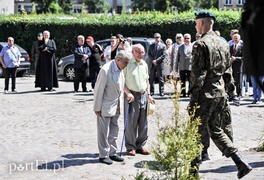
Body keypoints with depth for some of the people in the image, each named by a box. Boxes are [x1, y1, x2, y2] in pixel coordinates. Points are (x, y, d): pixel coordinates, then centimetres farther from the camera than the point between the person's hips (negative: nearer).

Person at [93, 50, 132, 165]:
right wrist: (97, 108, -14)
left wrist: (119, 105, 11)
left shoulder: (120, 70, 3)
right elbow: (99, 90, -18)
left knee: (114, 131, 14)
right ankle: (103, 155, 11)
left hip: (115, 106, 8)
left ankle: (112, 153, 25)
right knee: (104, 132, 2)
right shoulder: (106, 70, -21)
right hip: (105, 107, -8)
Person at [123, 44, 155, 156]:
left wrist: (148, 95, 14)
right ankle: (130, 147, 8)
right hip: (132, 96, -6)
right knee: (131, 123, -3)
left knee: (143, 123, 8)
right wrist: (128, 93, -17)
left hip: (143, 95, 6)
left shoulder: (144, 64, 13)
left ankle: (140, 146, 20)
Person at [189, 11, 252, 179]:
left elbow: (198, 73, -17)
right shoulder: (223, 43, 11)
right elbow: (228, 71, 17)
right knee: (216, 130, 17)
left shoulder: (201, 44, -13)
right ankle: (241, 163, 7)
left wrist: (194, 98, -14)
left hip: (204, 95, -7)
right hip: (220, 94, 8)